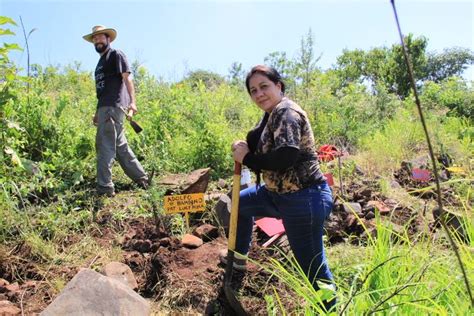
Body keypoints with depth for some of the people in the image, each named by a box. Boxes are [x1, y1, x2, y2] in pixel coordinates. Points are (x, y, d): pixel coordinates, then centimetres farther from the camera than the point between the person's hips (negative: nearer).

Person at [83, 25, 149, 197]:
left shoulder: (116, 55, 1)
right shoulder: (101, 61, 26)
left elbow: (127, 78, -11)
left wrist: (132, 101, -23)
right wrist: (98, 112, 24)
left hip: (113, 106, -9)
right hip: (104, 107, 9)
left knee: (105, 145, -12)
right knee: (120, 145, 11)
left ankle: (104, 188, -10)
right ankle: (141, 178, 18)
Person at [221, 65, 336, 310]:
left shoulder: (286, 112, -18)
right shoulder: (271, 114, 11)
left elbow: (286, 156, -32)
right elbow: (259, 145, 12)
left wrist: (247, 158, -18)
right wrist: (243, 147, -9)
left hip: (303, 199, -11)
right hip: (279, 193, 11)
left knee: (312, 267, -5)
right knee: (240, 202, 28)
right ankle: (238, 258, 47)